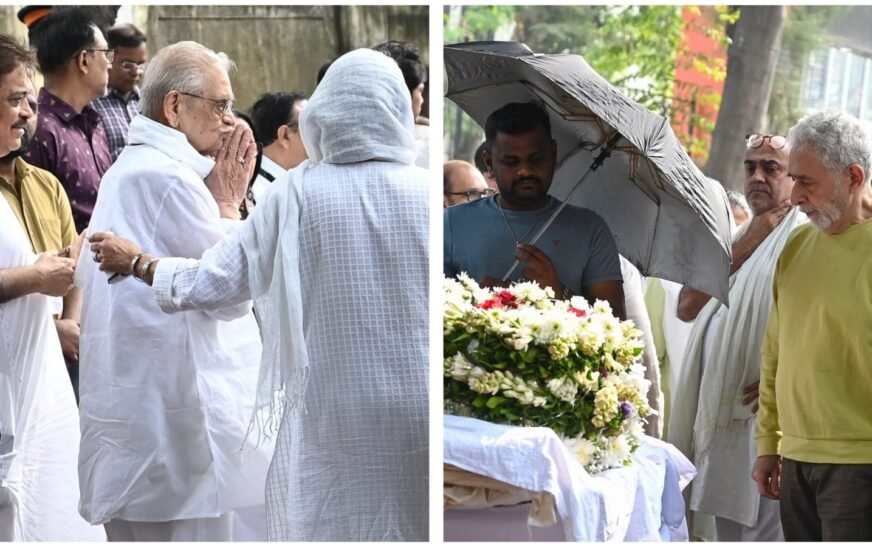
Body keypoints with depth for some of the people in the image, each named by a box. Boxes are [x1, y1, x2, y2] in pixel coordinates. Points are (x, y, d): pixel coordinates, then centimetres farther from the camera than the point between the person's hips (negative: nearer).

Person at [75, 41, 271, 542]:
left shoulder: (130, 168, 16)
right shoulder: (169, 176, -17)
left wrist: (223, 195, 12)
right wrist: (228, 199, -3)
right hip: (179, 412, -11)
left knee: (144, 527, 14)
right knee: (198, 528, -5)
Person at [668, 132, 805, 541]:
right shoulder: (741, 237, 19)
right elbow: (687, 307, 7)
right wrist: (745, 247, 0)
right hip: (721, 411, 8)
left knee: (762, 528, -8)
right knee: (729, 528, 15)